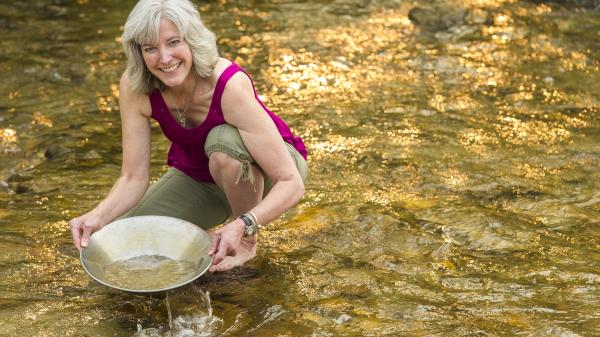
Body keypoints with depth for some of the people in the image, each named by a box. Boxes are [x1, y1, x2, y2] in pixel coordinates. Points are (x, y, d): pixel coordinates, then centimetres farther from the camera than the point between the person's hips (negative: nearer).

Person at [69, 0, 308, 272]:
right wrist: (99, 215, -38)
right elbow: (133, 177, -18)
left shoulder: (229, 86, -36)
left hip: (263, 169, -3)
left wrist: (242, 226, -52)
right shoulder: (134, 87, -23)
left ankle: (247, 240, -11)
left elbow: (292, 184, -36)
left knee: (224, 140, -37)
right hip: (197, 176, 4)